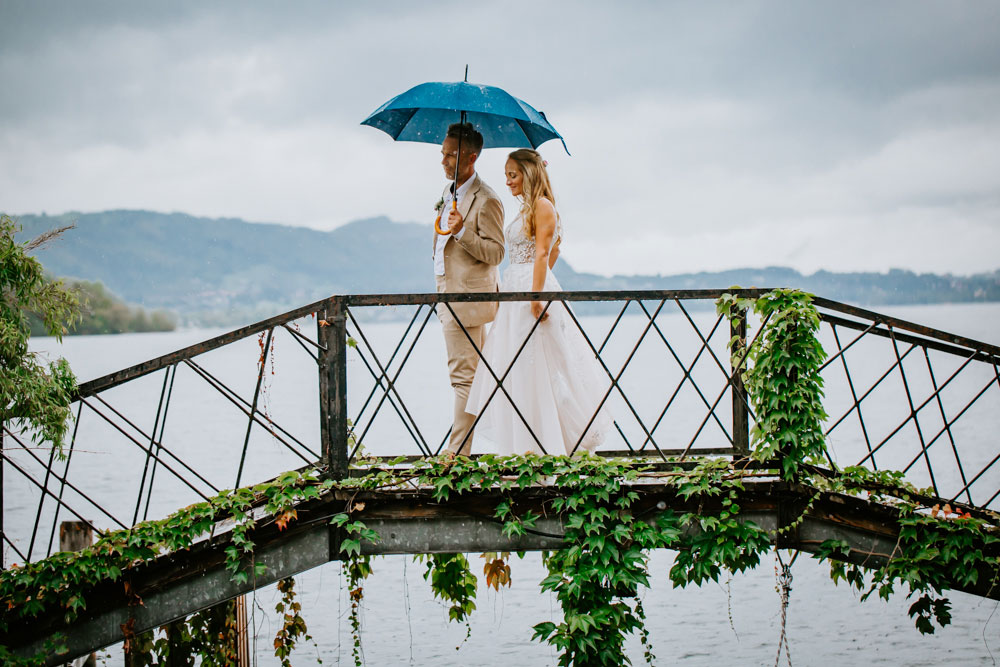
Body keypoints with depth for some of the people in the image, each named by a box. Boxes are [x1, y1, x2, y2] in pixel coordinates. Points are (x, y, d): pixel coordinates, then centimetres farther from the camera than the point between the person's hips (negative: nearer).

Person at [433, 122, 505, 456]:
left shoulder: (486, 200, -14)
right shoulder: (449, 193, 15)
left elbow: (495, 253, -17)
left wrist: (461, 231, -29)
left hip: (468, 299, -9)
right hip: (449, 296, 10)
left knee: (463, 376, -8)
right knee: (477, 374, 14)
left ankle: (458, 453, -6)